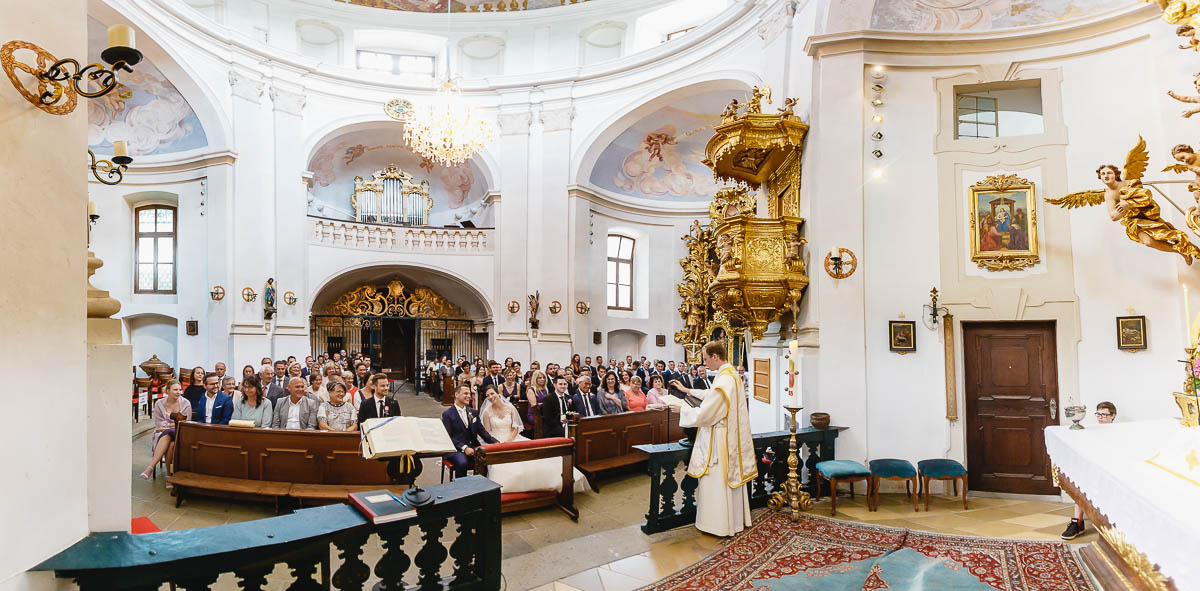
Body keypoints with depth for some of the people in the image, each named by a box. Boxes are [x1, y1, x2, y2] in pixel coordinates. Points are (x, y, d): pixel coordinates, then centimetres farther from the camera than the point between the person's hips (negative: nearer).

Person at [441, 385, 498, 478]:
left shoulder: (473, 413, 20)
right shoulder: (447, 414, 3)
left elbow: (482, 431, 15)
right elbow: (448, 437, -6)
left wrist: (495, 442, -2)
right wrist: (464, 448, -20)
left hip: (473, 446, 5)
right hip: (456, 449, -5)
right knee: (462, 463, -35)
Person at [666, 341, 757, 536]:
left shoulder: (724, 380, -25)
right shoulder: (731, 373, 7)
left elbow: (705, 413, -23)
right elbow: (711, 395, 23)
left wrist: (682, 409, -9)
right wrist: (687, 390, 25)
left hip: (719, 439, -10)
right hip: (732, 435, 10)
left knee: (716, 481, 2)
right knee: (731, 478, 18)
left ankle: (719, 523, 11)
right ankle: (737, 519, 29)